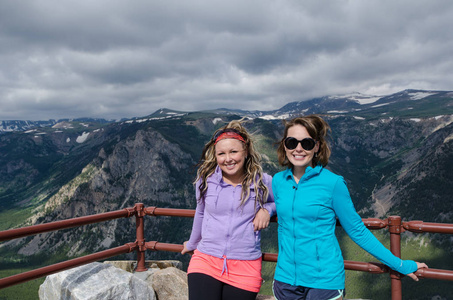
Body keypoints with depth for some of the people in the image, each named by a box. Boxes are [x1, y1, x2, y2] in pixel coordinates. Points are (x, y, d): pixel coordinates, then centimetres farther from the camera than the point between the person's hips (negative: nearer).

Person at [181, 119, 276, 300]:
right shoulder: (206, 179, 1)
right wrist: (192, 244, 31)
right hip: (206, 261, 1)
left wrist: (267, 210, -5)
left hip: (245, 270, 0)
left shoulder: (263, 182, -3)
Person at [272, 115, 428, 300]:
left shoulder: (333, 183, -11)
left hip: (325, 281, -3)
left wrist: (401, 265, 1)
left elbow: (357, 231, -3)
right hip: (285, 278, 4)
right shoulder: (278, 181, 0)